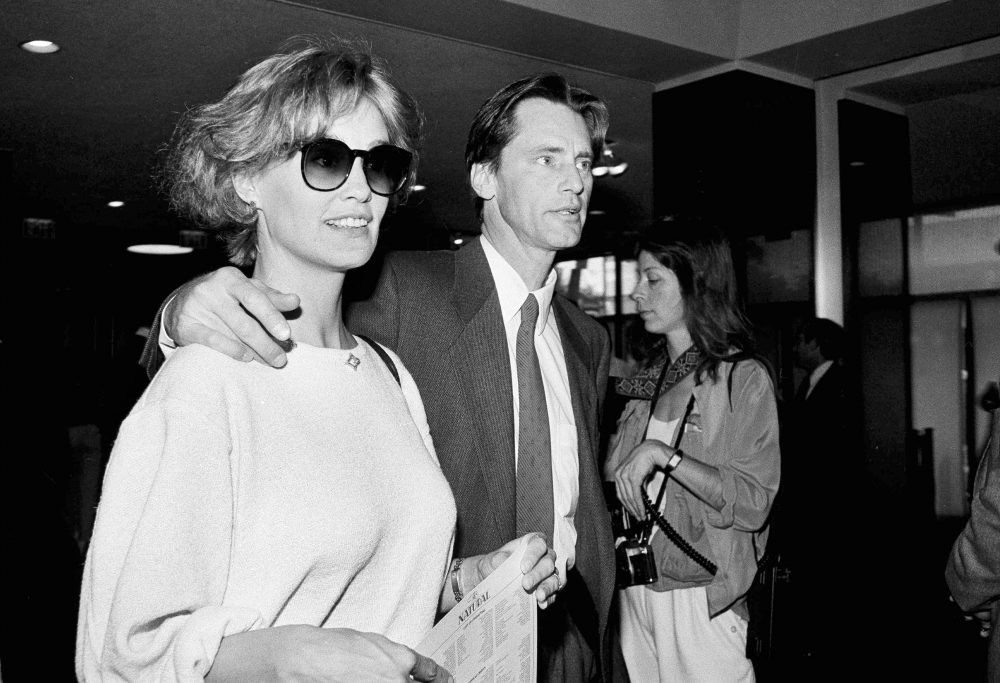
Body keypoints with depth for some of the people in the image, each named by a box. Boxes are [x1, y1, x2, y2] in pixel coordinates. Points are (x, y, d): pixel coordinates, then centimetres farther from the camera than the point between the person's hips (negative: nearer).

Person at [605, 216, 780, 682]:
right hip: (632, 593, 5)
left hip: (699, 603, -5)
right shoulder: (647, 382, 12)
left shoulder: (744, 379, -6)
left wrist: (663, 454, -20)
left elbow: (753, 504, -16)